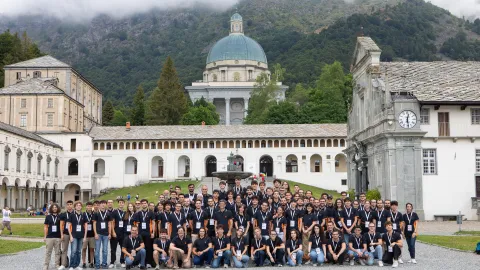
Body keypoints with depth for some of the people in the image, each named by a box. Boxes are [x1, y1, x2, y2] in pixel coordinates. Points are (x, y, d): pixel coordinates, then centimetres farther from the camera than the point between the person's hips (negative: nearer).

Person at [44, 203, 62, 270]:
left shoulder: (60, 217, 6)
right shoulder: (48, 217, 6)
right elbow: (45, 227, 8)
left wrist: (62, 235, 1)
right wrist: (45, 236, 3)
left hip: (58, 237, 1)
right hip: (49, 237, 0)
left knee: (57, 252, 5)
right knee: (48, 252, 0)